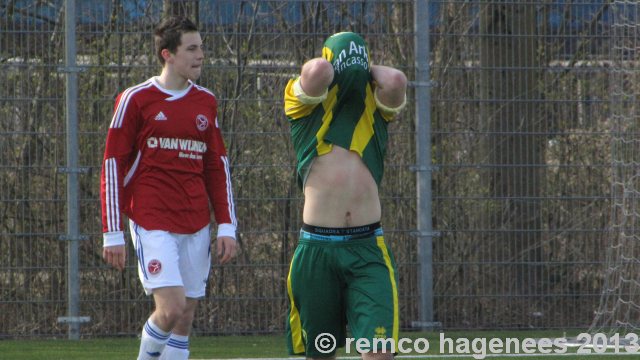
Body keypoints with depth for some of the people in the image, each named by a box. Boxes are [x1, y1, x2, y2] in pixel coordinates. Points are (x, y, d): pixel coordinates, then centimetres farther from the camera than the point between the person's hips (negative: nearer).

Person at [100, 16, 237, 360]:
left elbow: (218, 166, 17)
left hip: (196, 225, 5)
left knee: (186, 315, 4)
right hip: (152, 224, -5)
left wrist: (226, 226, 9)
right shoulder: (135, 99, -3)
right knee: (171, 308, -17)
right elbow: (112, 167, -2)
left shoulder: (206, 102, 12)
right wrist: (112, 234, -5)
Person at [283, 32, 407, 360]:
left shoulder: (376, 101, 12)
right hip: (316, 246, 0)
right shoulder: (304, 99, 7)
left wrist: (366, 69, 8)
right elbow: (318, 73, -15)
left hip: (368, 247, 0)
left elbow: (396, 81, -10)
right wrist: (335, 67, 7)